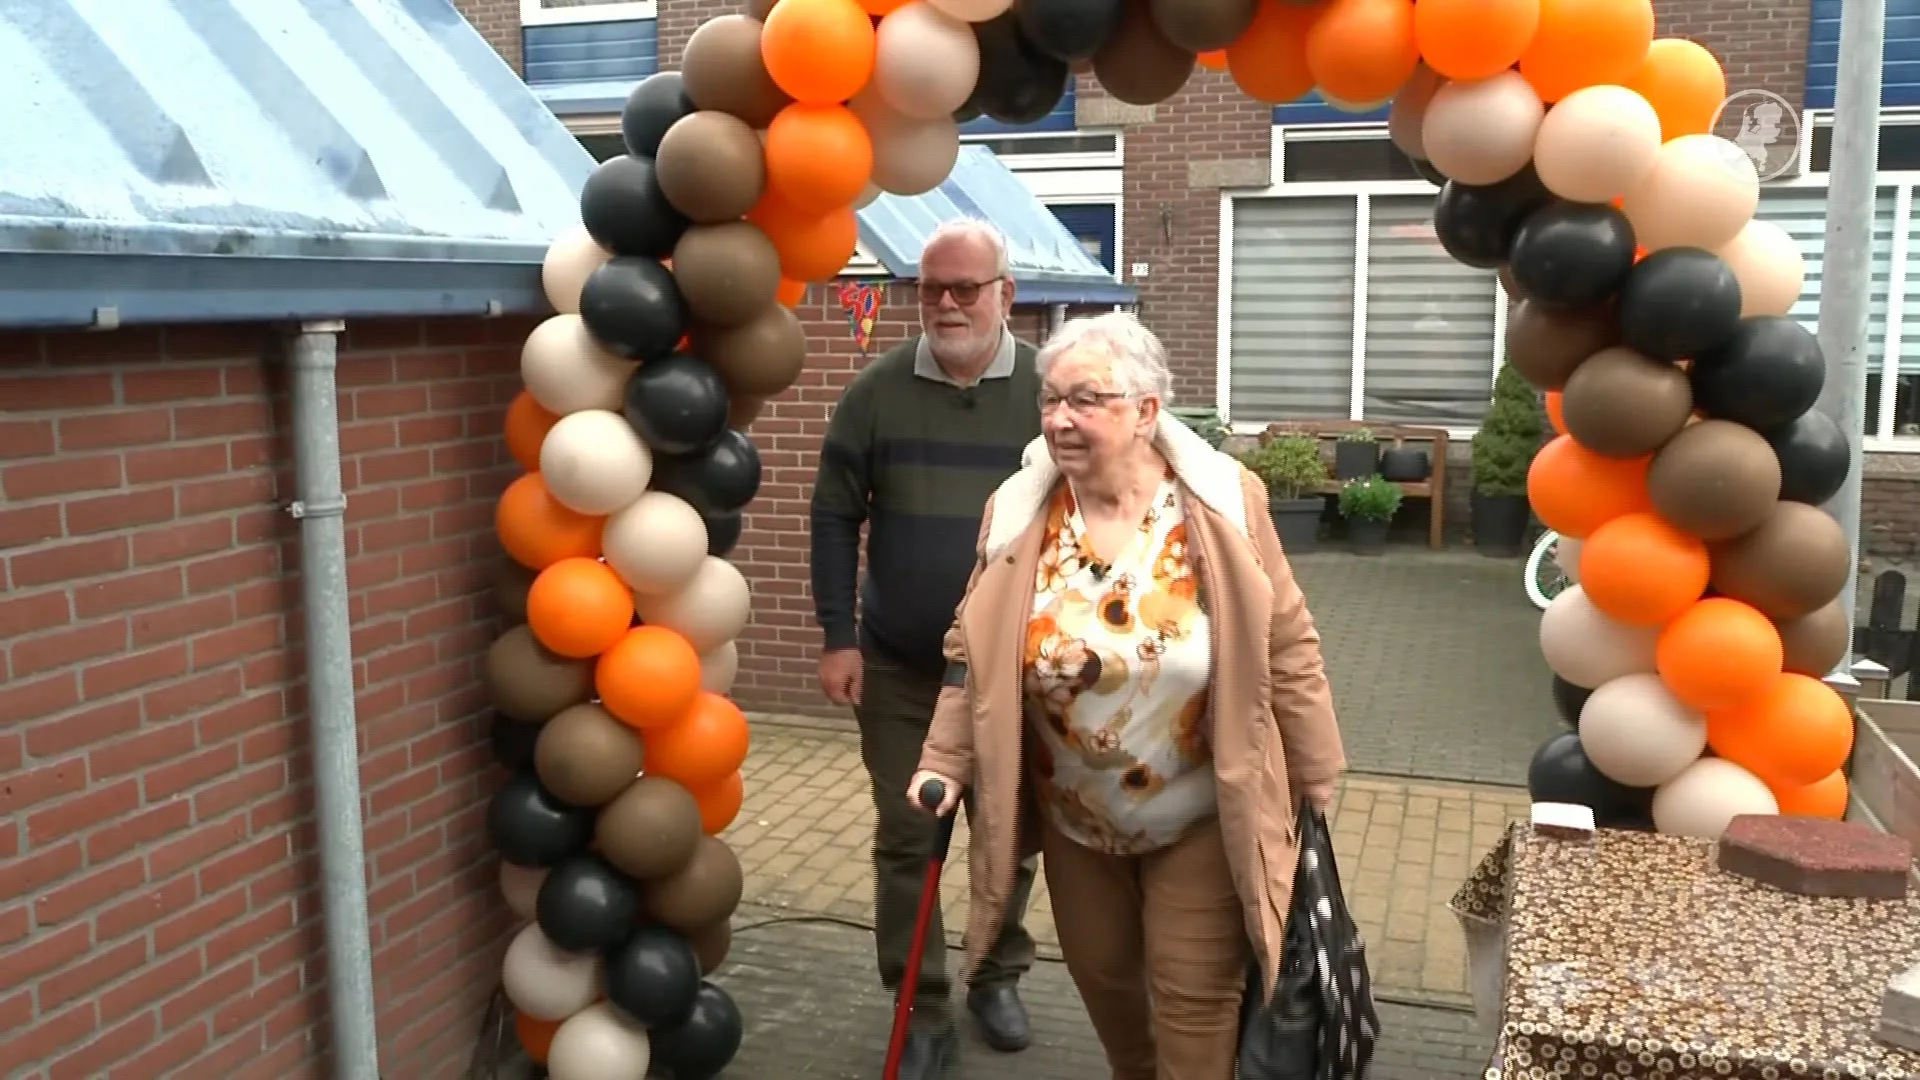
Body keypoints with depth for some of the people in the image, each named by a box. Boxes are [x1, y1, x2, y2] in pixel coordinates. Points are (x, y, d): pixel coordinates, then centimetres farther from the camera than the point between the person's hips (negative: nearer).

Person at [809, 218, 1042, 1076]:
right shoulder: (876, 391, -3)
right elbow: (835, 518, 0)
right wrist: (838, 637, -5)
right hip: (897, 665, 0)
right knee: (905, 839, 6)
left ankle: (998, 979, 36)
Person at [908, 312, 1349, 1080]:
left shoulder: (1225, 505, -15)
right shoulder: (1016, 513, -8)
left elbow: (1286, 653, -9)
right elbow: (973, 656, -1)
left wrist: (1315, 786, -5)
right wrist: (944, 763, -9)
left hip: (1202, 819, -3)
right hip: (1074, 820, 3)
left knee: (1193, 1000, 5)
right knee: (1102, 981, 19)